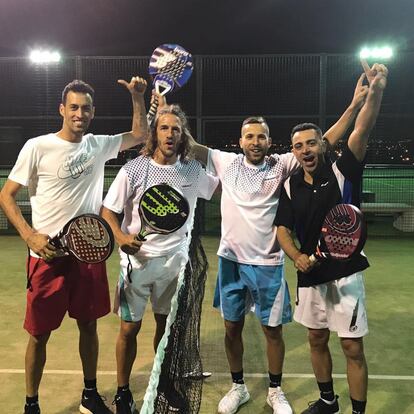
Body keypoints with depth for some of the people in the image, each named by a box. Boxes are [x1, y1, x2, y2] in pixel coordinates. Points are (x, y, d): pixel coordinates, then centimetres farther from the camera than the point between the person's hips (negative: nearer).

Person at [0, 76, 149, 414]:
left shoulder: (99, 145, 4)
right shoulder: (37, 147, -8)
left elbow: (140, 135, 16)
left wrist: (137, 96, 5)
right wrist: (30, 235, -18)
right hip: (48, 256, -4)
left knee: (89, 325, 15)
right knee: (39, 333, 6)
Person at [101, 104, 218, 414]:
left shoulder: (193, 170, 0)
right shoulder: (134, 169, -8)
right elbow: (108, 211, -4)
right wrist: (121, 237, -22)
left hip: (175, 260, 3)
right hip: (138, 259, -2)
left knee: (167, 325, 15)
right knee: (129, 328, 5)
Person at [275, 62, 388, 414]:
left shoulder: (343, 172, -9)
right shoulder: (290, 187, 2)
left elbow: (362, 131, -24)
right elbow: (283, 230, 4)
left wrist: (376, 91, -40)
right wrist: (297, 257, -15)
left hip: (345, 274, -4)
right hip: (310, 276, 5)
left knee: (353, 348, 3)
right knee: (317, 340, 18)